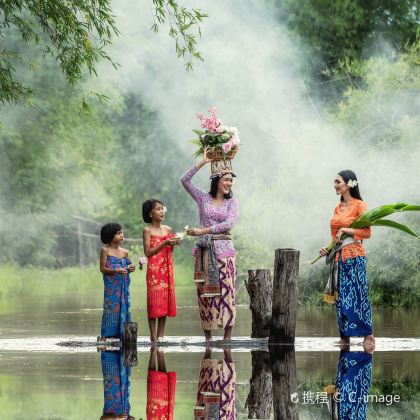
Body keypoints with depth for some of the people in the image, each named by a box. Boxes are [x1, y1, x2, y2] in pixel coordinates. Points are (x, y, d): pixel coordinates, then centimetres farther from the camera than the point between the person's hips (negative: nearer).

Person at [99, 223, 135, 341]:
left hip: (123, 285, 5)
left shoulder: (124, 252, 10)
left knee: (124, 307, 2)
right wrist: (116, 271, -20)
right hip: (111, 285, -5)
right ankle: (104, 336, -3)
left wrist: (130, 269, -6)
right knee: (111, 307, -6)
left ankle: (122, 333, 7)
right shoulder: (105, 250, -3)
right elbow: (102, 269, -7)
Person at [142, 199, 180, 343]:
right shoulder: (148, 230, -4)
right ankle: (153, 336, -3)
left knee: (165, 299, 3)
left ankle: (161, 335, 8)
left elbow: (169, 253, 14)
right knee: (154, 301, -5)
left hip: (167, 269, 5)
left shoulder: (168, 229, 10)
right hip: (154, 269, -5)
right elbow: (148, 252, -11)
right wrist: (164, 244, -17)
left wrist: (173, 244, -6)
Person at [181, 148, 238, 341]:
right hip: (204, 249, 1)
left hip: (223, 249, -1)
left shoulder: (232, 202, 5)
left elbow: (229, 223, -10)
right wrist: (203, 162, -5)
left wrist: (204, 231, -16)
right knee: (205, 292, 1)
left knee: (226, 291, -6)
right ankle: (207, 336, 7)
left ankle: (227, 337, -4)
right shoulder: (203, 198, 7)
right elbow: (185, 180, -3)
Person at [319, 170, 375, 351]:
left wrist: (344, 230, -14)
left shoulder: (359, 205, -6)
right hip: (338, 256, 7)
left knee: (357, 295, -8)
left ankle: (368, 335, -3)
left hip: (354, 256, -7)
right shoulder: (337, 208, 15)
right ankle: (345, 336, 11)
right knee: (340, 297, 6)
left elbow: (367, 232, -11)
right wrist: (328, 248, 4)